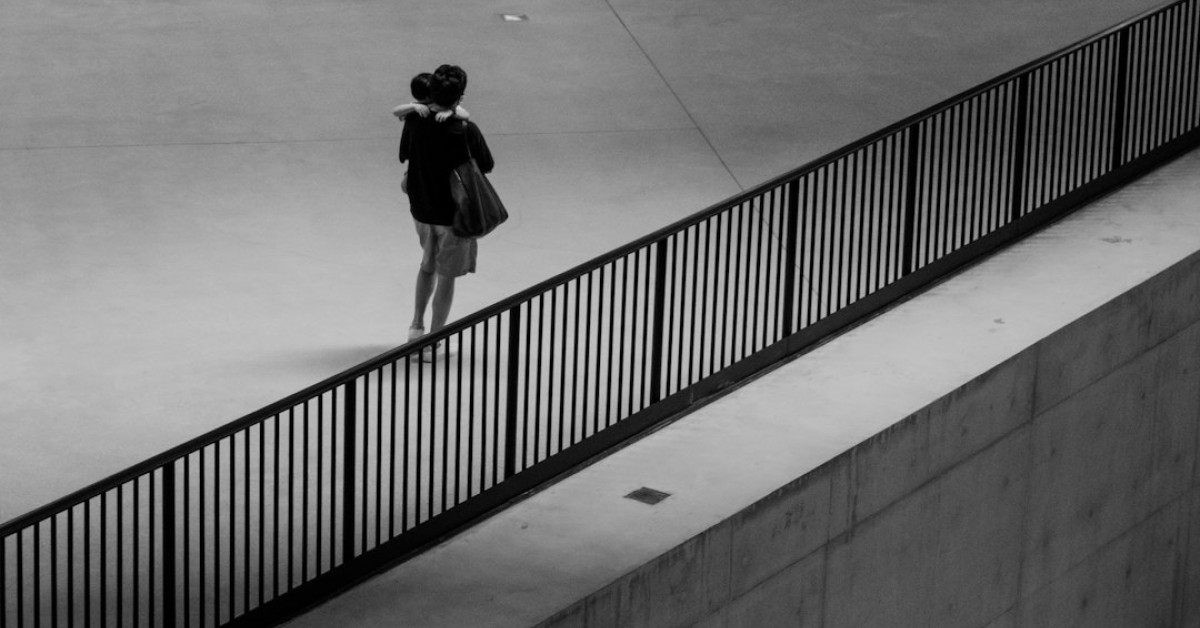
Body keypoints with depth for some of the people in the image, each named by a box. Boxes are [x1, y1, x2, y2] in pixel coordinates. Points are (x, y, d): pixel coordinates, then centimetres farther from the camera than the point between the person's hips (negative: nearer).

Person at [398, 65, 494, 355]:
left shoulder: (414, 121, -12)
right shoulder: (466, 130, -24)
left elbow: (403, 156, 4)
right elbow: (487, 166, -9)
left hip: (421, 209, 4)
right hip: (454, 212, -4)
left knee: (427, 265, 27)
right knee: (446, 276, 9)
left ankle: (416, 326, 31)